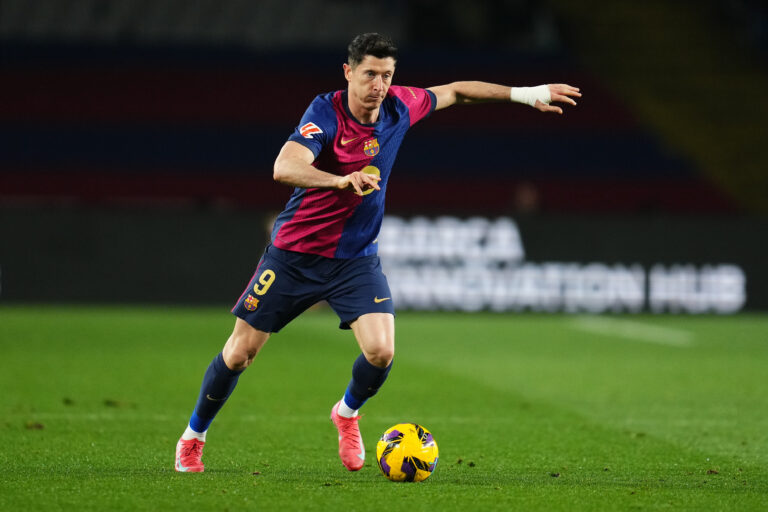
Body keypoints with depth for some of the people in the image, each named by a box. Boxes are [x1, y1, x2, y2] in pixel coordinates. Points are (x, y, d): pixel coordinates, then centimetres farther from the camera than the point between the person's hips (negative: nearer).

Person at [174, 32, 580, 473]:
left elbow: (454, 92, 12)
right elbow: (285, 168, -39)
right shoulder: (325, 114, -22)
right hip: (296, 254, -3)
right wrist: (342, 180, -56)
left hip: (356, 259, 3)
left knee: (381, 351, -16)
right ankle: (194, 436, 27)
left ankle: (347, 413, 17)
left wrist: (525, 93, 12)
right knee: (240, 353, 3)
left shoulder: (397, 107, -6)